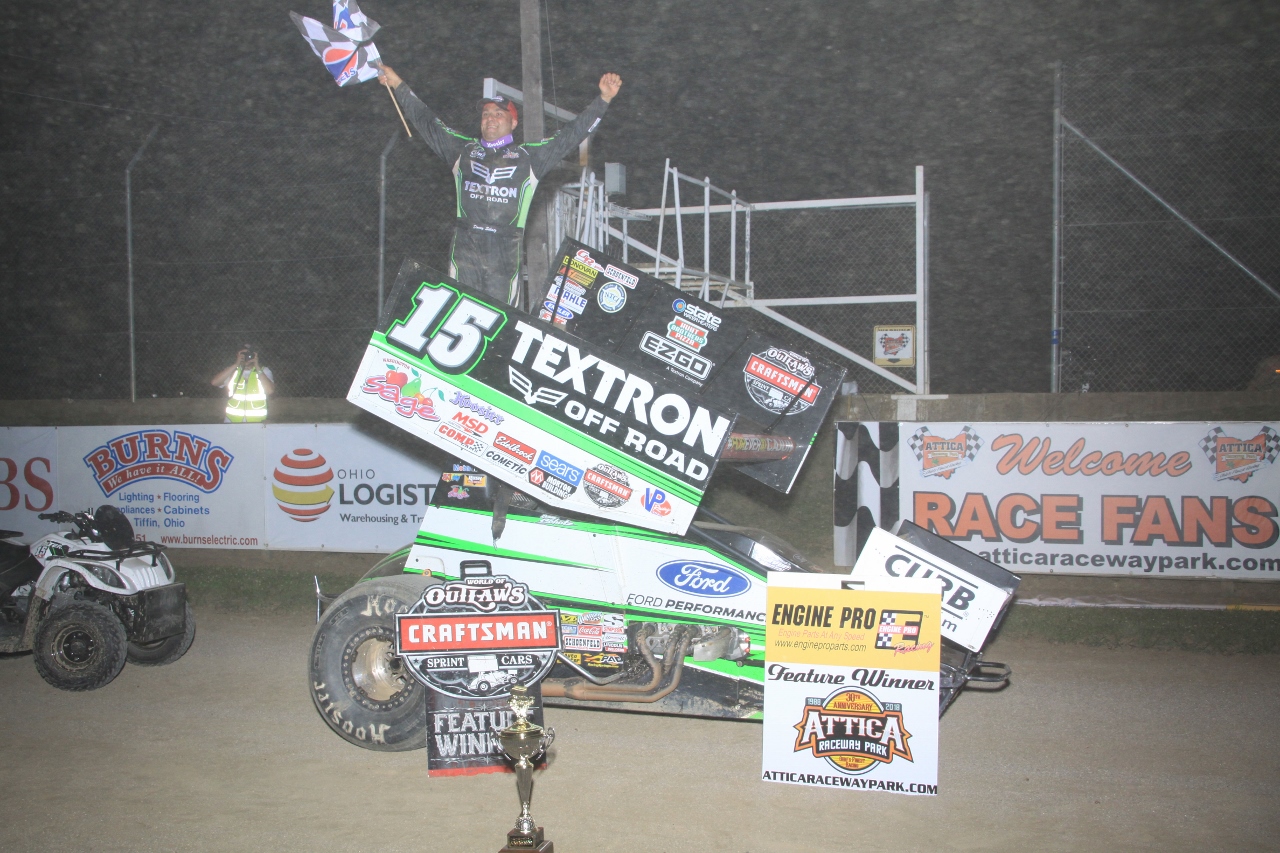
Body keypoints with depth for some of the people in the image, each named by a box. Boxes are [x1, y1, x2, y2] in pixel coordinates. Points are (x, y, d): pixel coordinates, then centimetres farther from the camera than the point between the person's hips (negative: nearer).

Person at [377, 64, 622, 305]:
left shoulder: (529, 156, 14)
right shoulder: (463, 150, 20)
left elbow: (572, 134, 12)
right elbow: (427, 122, 24)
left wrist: (604, 98, 6)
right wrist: (398, 85, 25)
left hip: (506, 251, -1)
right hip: (465, 247, 1)